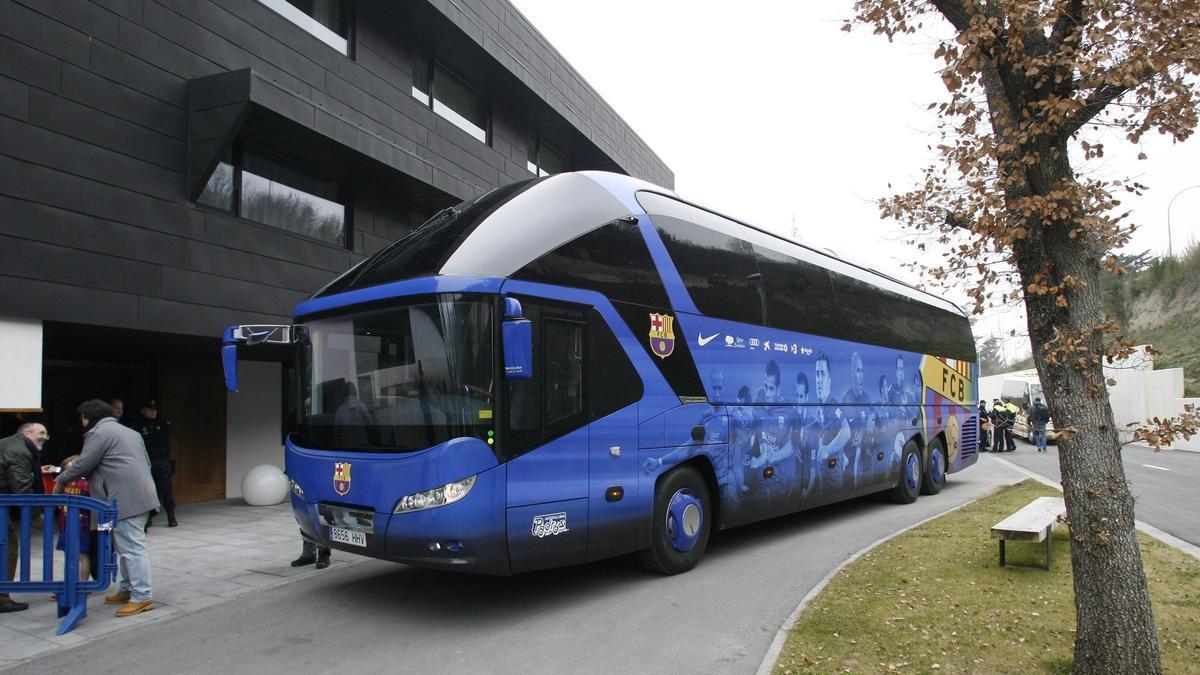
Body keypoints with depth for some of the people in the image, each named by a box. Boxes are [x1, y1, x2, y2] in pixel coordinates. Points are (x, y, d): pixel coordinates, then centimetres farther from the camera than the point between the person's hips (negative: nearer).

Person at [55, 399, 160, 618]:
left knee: (132, 547, -9)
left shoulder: (99, 432, -3)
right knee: (128, 545, 18)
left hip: (126, 499, -10)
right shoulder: (129, 432, 26)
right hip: (141, 495, 10)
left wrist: (61, 481, 12)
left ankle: (142, 597, -9)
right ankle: (128, 589, 26)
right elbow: (146, 463, 28)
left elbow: (82, 465, -5)